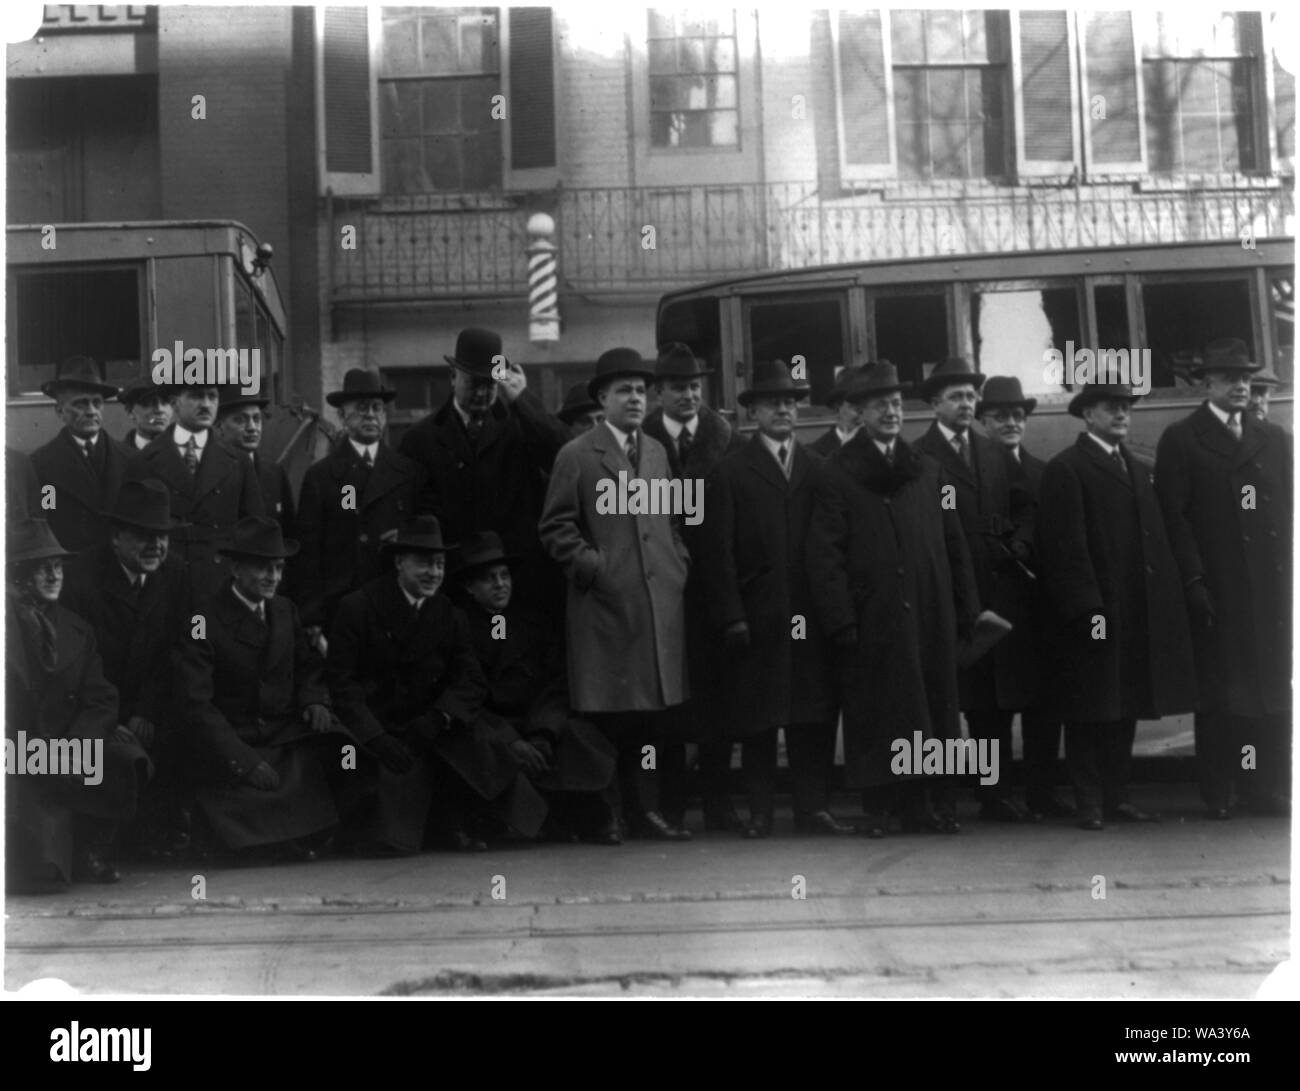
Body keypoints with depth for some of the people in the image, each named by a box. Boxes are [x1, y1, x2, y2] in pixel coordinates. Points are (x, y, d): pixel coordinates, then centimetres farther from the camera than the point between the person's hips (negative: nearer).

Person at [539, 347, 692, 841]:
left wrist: (679, 564, 11)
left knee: (651, 711, 6)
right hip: (605, 606, -5)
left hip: (660, 602, 5)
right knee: (607, 715, -3)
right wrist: (592, 566, -11)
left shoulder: (657, 451, 18)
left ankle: (645, 809, 12)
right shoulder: (576, 456, -1)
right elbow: (556, 527, -4)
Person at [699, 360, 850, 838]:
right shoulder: (730, 471, 4)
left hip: (810, 615, 2)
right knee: (758, 718, 2)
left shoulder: (818, 469, 13)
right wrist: (730, 616, -8)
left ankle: (813, 807, 9)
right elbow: (717, 550, -1)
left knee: (815, 715, 2)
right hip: (755, 616, -2)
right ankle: (760, 812, 9)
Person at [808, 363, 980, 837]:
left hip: (930, 615, 4)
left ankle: (935, 806, 12)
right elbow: (825, 553, -5)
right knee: (875, 714, 0)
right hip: (870, 617, -4)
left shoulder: (928, 471, 14)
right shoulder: (839, 474, 0)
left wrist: (966, 607, 8)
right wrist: (840, 618, -12)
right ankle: (879, 810, 8)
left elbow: (954, 544, 14)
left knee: (934, 706, 5)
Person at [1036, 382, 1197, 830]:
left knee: (1126, 709, 10)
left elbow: (1155, 539, 17)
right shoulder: (1066, 469, -5)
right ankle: (1089, 803, 6)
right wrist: (1087, 609, -18)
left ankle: (1116, 796, 19)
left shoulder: (1137, 470, 20)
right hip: (1091, 613, -7)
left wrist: (1165, 600, 8)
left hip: (1138, 615, 7)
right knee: (1089, 713, -1)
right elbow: (1066, 546, -12)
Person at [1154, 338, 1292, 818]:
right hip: (1215, 589, -4)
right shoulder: (1181, 439, 2)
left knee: (1272, 685, 3)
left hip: (1271, 586, 4)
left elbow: (1290, 508, 12)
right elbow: (1173, 514, -4)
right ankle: (1218, 792, 8)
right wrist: (1193, 580, -11)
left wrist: (1288, 572, 3)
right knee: (1218, 692, 1)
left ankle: (1267, 787, 12)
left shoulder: (1274, 438, 16)